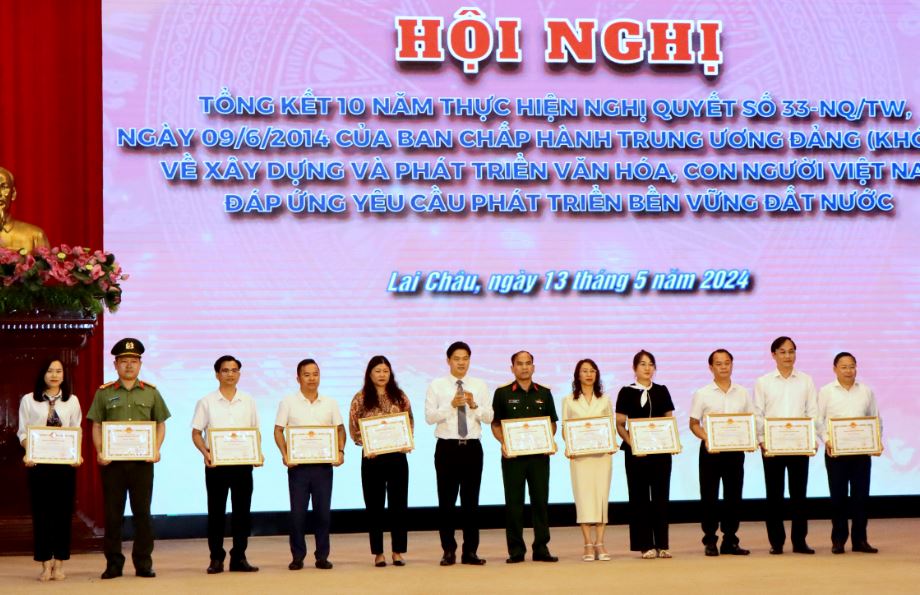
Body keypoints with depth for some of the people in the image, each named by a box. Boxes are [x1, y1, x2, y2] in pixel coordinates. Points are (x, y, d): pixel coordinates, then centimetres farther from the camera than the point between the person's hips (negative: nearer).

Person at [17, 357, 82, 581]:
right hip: (38, 462, -1)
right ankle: (45, 564, 5)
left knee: (63, 510, 1)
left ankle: (59, 564, 8)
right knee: (41, 511, -1)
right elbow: (23, 431, 4)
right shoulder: (29, 401, 6)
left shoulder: (72, 401, 9)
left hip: (65, 462, 1)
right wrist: (27, 453, -12)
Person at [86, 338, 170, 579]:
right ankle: (113, 563, 10)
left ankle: (143, 563, 10)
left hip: (142, 460, 1)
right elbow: (96, 426, 5)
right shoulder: (104, 393, 6)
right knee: (113, 513, 3)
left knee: (142, 512, 3)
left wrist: (156, 450, -5)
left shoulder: (151, 392, 9)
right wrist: (99, 452, -10)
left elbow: (161, 424, 10)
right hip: (112, 460, 0)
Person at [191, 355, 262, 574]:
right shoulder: (207, 402, 3)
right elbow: (196, 433, 2)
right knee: (216, 512, 2)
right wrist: (205, 452, -15)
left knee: (242, 511, 3)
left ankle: (239, 558, 10)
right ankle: (216, 558, 8)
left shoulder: (248, 402, 9)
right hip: (216, 463, -2)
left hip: (243, 463, 2)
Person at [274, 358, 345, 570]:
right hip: (298, 465, -2)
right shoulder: (288, 402, 2)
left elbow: (340, 429, 11)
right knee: (298, 512, 0)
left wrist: (341, 451, -6)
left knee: (323, 511, 3)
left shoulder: (330, 403, 9)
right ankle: (297, 556, 9)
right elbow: (278, 431, 0)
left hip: (324, 465, 2)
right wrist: (285, 455, -14)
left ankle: (322, 556, 11)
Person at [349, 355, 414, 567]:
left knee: (399, 504, 2)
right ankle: (378, 553, 9)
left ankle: (398, 551, 10)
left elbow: (409, 423, 9)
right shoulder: (361, 399, 1)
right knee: (374, 505, 3)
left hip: (397, 456, 2)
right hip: (372, 458, -1)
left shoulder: (400, 397, 7)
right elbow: (354, 428, -1)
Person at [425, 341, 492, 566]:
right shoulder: (436, 386, 3)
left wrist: (474, 405, -14)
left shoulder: (480, 386, 9)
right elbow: (429, 417, -6)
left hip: (472, 447, 2)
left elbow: (489, 417, 3)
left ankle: (470, 552, 10)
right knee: (446, 501, 1)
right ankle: (449, 551, 9)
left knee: (471, 501, 4)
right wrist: (451, 405, -18)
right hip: (447, 448, -2)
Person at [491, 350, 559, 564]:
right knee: (514, 502, 0)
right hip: (512, 454, -2)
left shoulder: (544, 393, 10)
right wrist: (503, 442, -12)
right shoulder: (502, 393, 3)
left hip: (539, 454, 2)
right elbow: (495, 424, 5)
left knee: (541, 500, 2)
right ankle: (516, 550, 5)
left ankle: (541, 548, 8)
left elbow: (552, 423, 14)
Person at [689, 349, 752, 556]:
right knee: (709, 496, 0)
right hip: (710, 449, -2)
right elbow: (694, 423, 0)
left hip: (735, 449, 2)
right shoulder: (702, 394, 1)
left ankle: (730, 541, 12)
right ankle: (710, 541, 6)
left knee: (733, 496, 5)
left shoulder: (743, 394, 8)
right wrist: (705, 438, -18)